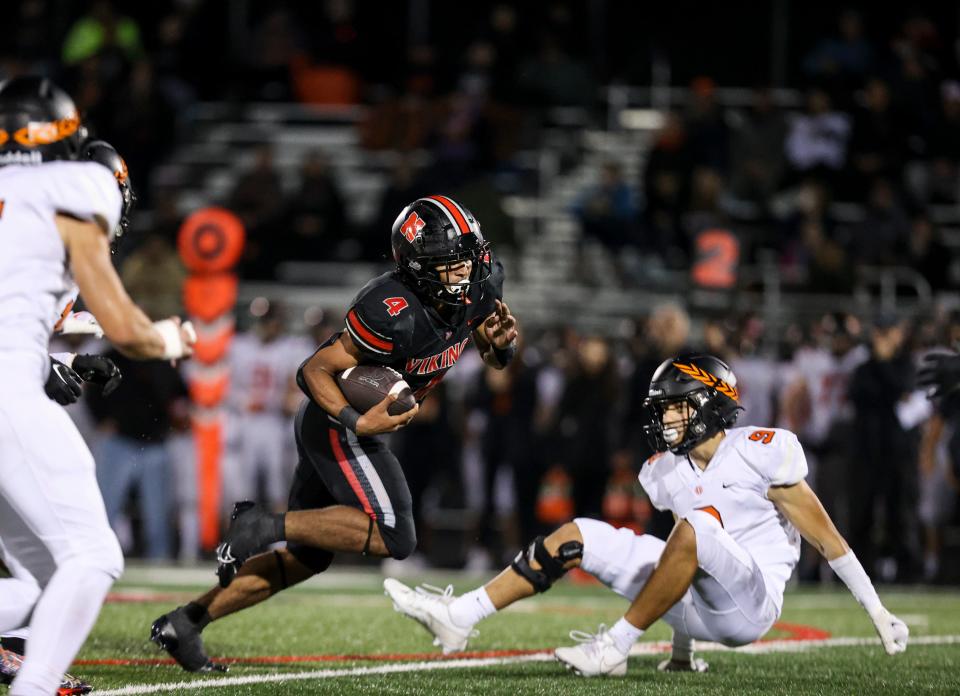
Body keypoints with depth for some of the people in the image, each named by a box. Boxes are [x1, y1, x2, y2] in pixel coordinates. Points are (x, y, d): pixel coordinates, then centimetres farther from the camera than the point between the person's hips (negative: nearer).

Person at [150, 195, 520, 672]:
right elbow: (314, 371, -21)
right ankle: (269, 525, -11)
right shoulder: (394, 314, -29)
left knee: (306, 557, 12)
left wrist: (501, 342, -12)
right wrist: (357, 422, -34)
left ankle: (184, 623, 15)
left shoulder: (482, 281, -6)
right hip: (335, 424, -9)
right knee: (392, 537, -20)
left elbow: (496, 359, 11)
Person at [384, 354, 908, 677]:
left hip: (749, 606, -7)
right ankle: (458, 618, -9)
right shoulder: (667, 474, 10)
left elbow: (826, 538, -5)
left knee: (696, 526, -35)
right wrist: (681, 644, 27)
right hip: (695, 605, 7)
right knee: (579, 538, 0)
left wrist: (878, 614, -2)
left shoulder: (763, 454, -10)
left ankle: (616, 647, -25)